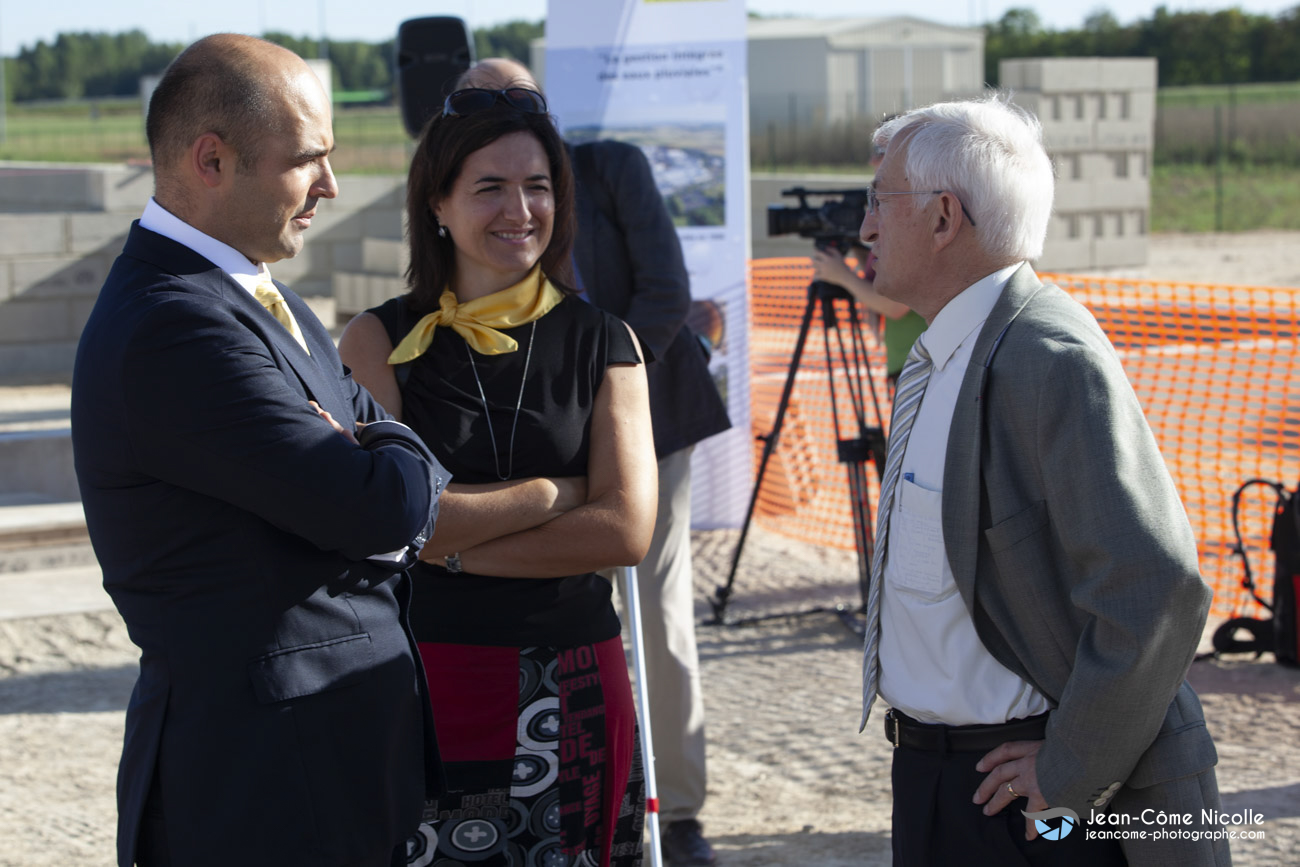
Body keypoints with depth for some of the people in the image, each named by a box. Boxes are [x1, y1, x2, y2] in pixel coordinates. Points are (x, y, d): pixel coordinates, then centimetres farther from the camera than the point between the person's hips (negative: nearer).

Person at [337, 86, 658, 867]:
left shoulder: (603, 343, 4)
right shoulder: (382, 341, 0)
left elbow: (626, 530, -5)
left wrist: (455, 541, -10)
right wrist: (551, 494, -7)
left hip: (573, 687, 2)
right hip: (429, 679, -1)